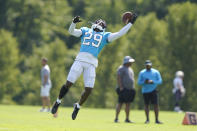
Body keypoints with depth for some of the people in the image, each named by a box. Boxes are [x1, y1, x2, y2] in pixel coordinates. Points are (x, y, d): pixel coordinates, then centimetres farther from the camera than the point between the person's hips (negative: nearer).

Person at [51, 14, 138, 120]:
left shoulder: (104, 36, 22)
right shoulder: (85, 31, 22)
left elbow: (118, 34, 15)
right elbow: (71, 31, 10)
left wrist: (130, 23, 14)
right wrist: (74, 22, -10)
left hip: (91, 64, 1)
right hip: (80, 60, -1)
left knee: (88, 89, -7)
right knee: (68, 84, -7)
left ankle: (78, 106, 18)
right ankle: (58, 102, 15)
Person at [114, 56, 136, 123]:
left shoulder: (130, 69, 20)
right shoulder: (121, 68, -6)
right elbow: (118, 78, -14)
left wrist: (133, 88, 17)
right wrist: (120, 87, -21)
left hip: (130, 89, 8)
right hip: (123, 89, -8)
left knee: (128, 104, 6)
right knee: (120, 103, -10)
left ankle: (127, 119, 7)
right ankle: (116, 118, -10)